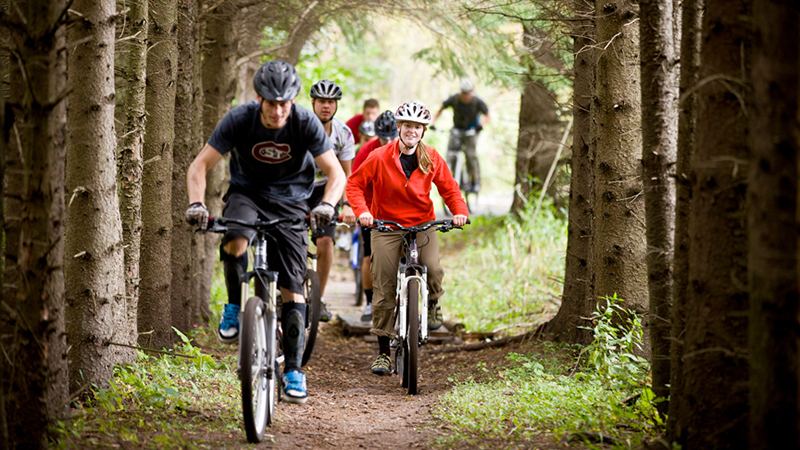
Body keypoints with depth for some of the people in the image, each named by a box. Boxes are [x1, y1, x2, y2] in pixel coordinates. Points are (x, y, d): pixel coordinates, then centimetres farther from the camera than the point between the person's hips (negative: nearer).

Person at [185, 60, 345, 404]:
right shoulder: (239, 120, -19)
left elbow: (336, 173, -18)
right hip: (247, 193, 0)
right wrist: (196, 203, -34)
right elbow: (200, 165, -16)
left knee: (292, 289, -6)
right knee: (235, 242, -35)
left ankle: (293, 370, 4)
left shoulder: (306, 123, -19)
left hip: (290, 201, 0)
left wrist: (327, 204, -39)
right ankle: (235, 308, -9)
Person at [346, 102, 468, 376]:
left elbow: (449, 188, 8)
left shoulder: (431, 158, 0)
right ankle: (383, 351, 6)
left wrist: (459, 211, -10)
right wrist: (362, 211, -16)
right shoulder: (380, 158, -7)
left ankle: (432, 302, 10)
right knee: (384, 289, -4)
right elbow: (355, 184, -1)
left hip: (423, 224, 1)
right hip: (387, 226, -1)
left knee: (433, 269, -26)